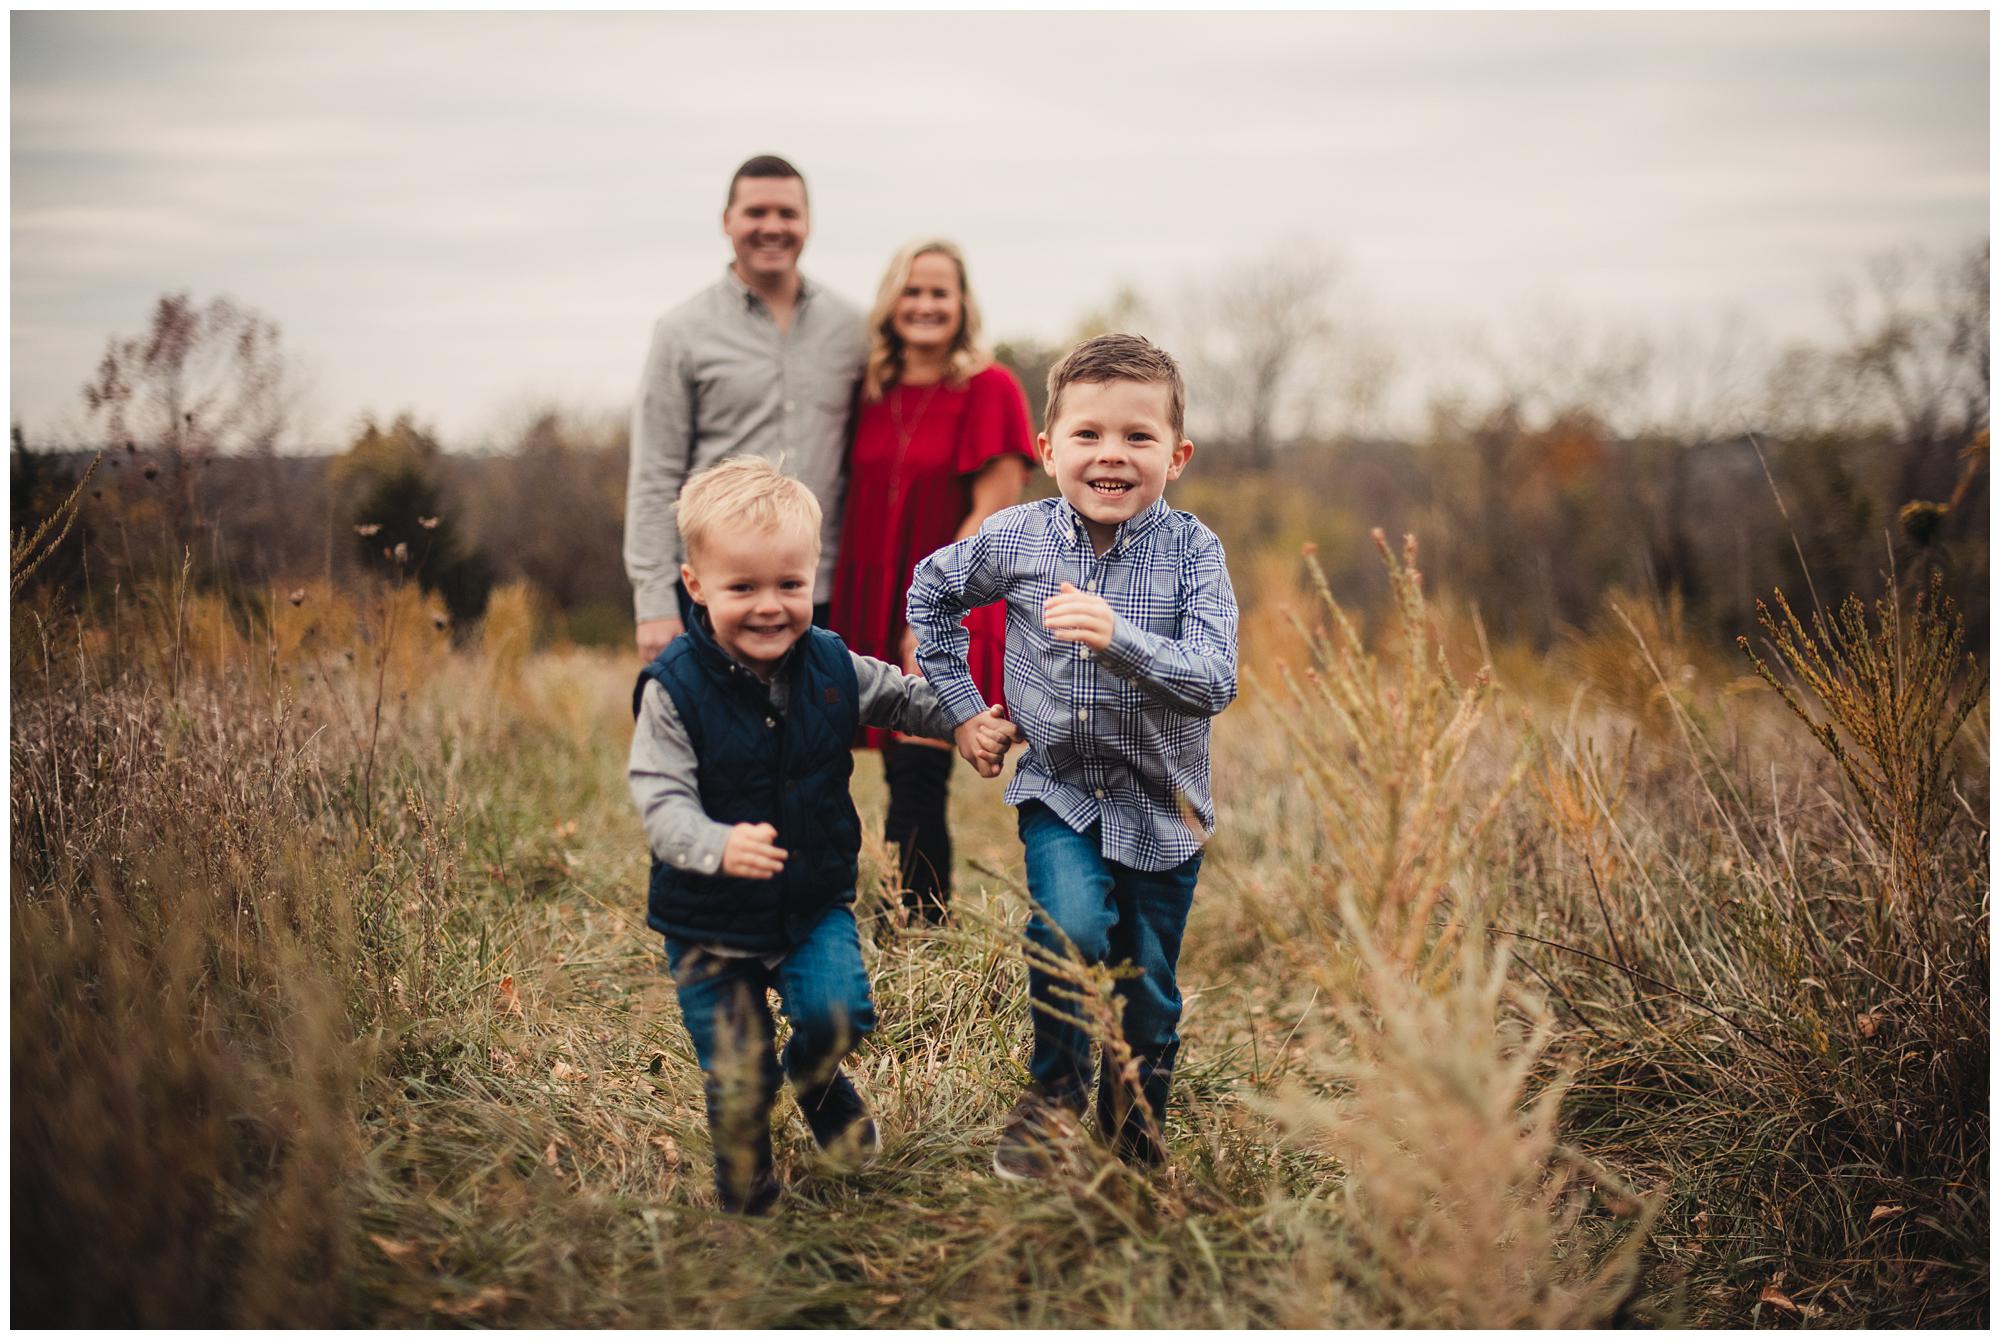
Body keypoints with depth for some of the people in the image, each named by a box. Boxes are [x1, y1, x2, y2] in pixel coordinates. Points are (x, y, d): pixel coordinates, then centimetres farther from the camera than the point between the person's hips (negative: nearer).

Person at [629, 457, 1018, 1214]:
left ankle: (817, 1080, 17)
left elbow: (900, 696, 16)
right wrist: (719, 846, -41)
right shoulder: (674, 688, -18)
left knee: (839, 1014, -21)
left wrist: (966, 724, 1)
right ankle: (745, 1198, 31)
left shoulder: (832, 667, -5)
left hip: (815, 903, 3)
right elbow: (661, 802, -23)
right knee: (736, 1081, 2)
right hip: (711, 922, -2)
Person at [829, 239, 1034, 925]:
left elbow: (994, 513, -10)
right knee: (905, 781, 8)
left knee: (918, 777, -11)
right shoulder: (873, 394, 11)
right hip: (876, 611, 5)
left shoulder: (988, 390, -5)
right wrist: (845, 609, 6)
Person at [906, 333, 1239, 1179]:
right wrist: (959, 704, 9)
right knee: (1072, 931, -25)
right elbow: (930, 593, 13)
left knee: (1148, 996, 10)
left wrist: (1119, 640, -38)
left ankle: (1133, 1135, 37)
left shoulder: (1192, 551, -12)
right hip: (1059, 794, 0)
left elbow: (1214, 681, -24)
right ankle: (1052, 1098, 1)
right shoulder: (1013, 540, -7)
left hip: (1162, 805, 0)